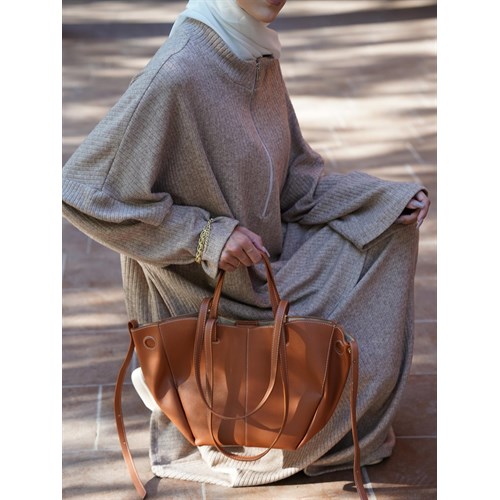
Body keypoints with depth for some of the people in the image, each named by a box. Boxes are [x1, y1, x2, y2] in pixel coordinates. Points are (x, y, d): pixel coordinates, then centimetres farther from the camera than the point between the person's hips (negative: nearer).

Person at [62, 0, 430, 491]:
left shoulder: (259, 57, -2)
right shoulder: (176, 73, -27)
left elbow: (291, 174, 8)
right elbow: (83, 190, -26)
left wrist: (387, 196, -5)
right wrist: (206, 236, -26)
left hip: (263, 259, 8)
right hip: (202, 292, -8)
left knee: (386, 227, 4)